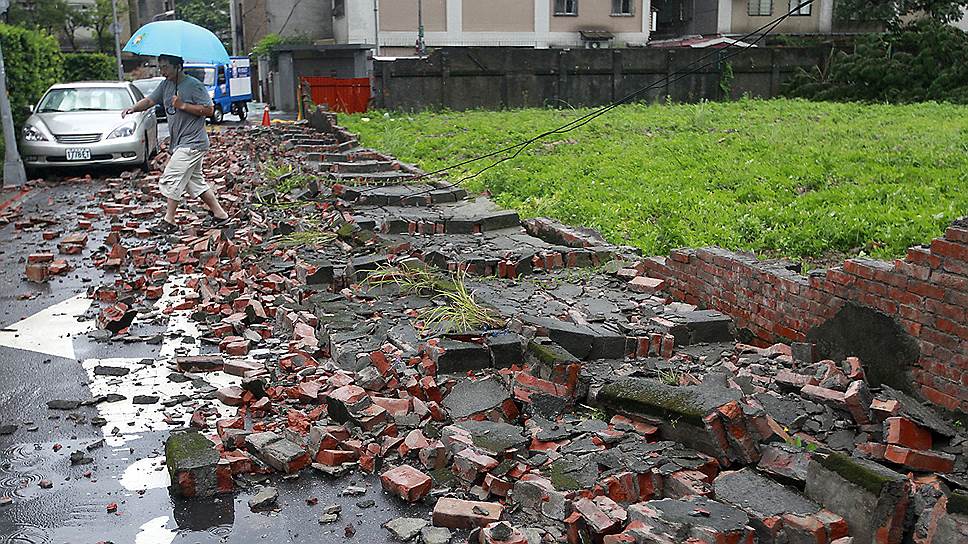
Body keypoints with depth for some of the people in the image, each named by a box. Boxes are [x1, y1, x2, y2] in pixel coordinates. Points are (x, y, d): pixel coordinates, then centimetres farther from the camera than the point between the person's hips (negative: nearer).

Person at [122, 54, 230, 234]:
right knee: (195, 181, 11)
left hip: (192, 143, -9)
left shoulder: (194, 85, -12)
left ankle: (169, 221, -1)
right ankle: (220, 214, 18)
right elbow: (149, 100, 9)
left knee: (171, 179, -9)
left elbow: (209, 109, -15)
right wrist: (134, 108, -10)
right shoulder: (166, 84, 12)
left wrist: (183, 105, -19)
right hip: (181, 144, 9)